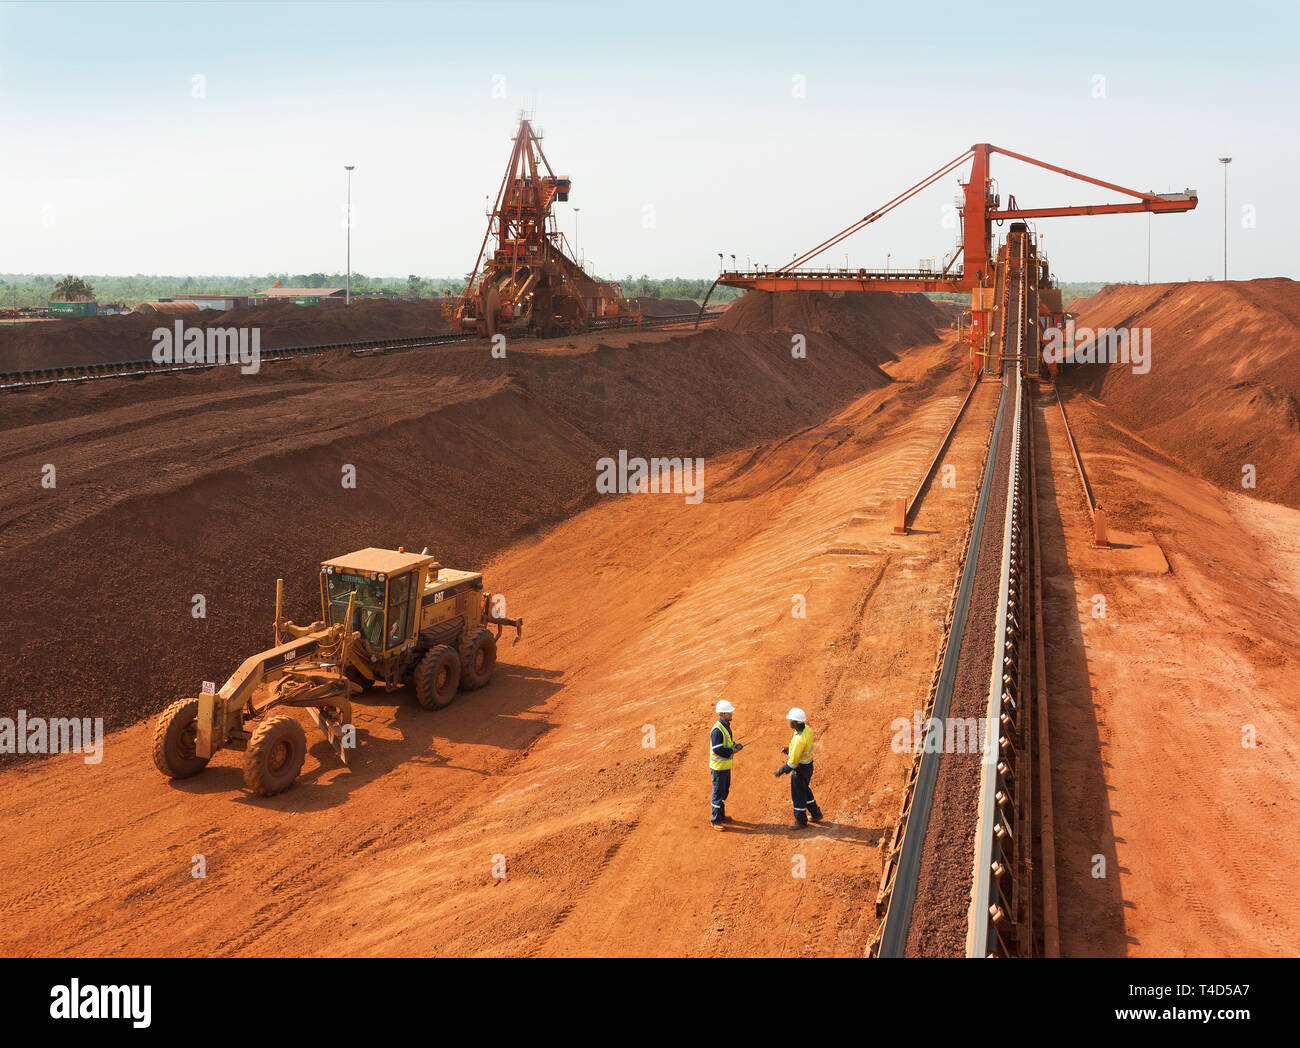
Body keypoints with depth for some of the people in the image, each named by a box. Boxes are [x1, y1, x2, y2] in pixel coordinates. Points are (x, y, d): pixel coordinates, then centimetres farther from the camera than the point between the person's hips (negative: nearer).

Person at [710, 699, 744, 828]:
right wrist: (731, 751, -17)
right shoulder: (717, 730, -24)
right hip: (718, 767, -10)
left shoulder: (726, 725, 7)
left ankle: (721, 815, 34)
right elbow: (717, 749, -26)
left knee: (725, 790, 20)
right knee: (718, 792, -1)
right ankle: (715, 820, 10)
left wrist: (734, 745, 3)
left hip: (726, 766, 10)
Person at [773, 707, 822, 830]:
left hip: (800, 769, -9)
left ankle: (801, 821, 27)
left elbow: (793, 761, -29)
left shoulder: (799, 739, -35)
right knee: (805, 790, 28)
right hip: (808, 765, 9)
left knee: (798, 794, 11)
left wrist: (781, 771, -17)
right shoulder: (807, 729, -6)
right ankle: (816, 814, 40)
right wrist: (790, 750, 7)